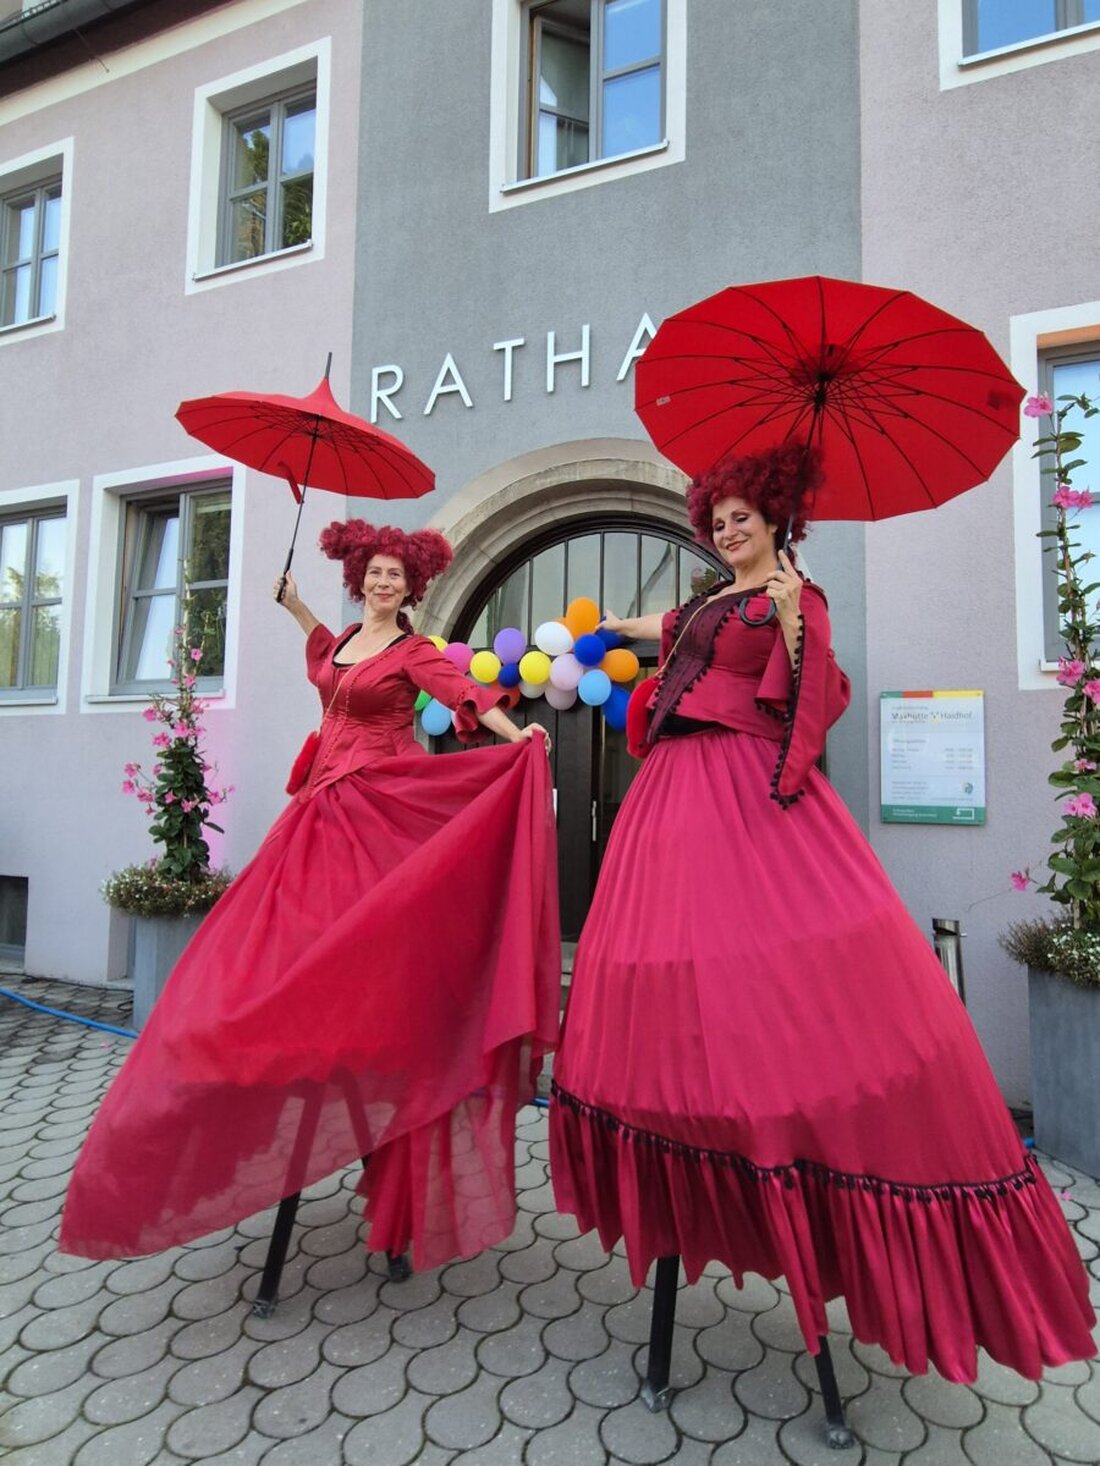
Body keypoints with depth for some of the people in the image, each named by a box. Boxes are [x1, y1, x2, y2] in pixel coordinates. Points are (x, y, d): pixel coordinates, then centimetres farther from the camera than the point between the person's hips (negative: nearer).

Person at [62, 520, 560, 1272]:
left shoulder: (415, 651, -3)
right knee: (295, 940, 4)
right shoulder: (350, 639, 17)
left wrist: (519, 735, -33)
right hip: (326, 810, 7)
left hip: (381, 812, -7)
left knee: (375, 954, -8)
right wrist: (295, 606, 41)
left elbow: (466, 694, -19)